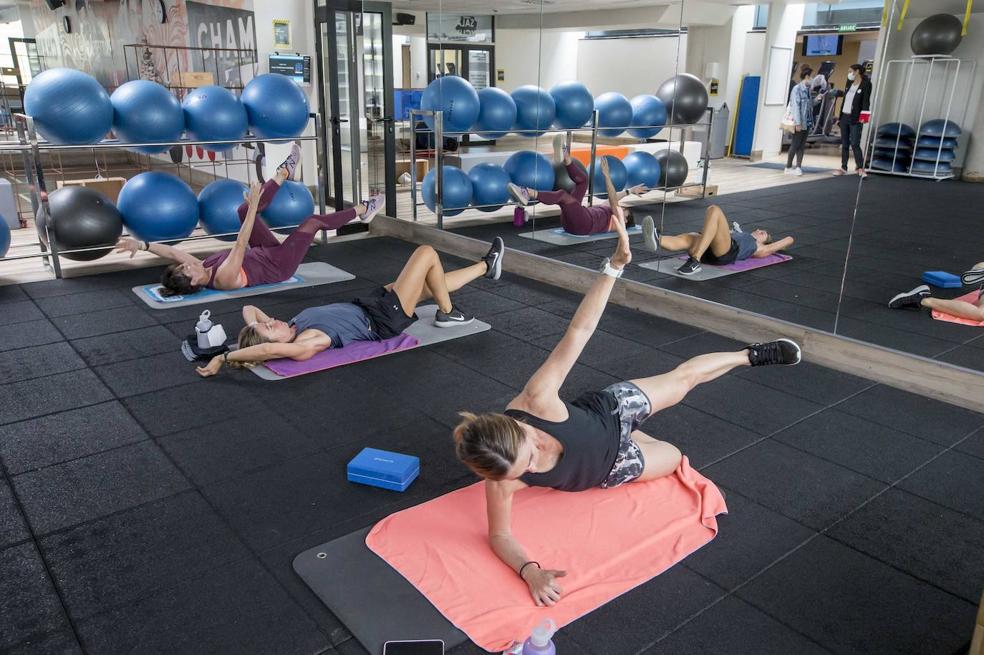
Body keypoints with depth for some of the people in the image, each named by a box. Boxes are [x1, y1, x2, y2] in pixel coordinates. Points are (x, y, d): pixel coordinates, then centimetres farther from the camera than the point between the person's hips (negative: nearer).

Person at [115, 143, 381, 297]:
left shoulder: (202, 270, -14)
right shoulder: (224, 277, -36)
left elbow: (172, 251, -12)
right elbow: (241, 244, -40)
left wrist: (142, 244, -26)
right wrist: (255, 204, -42)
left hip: (266, 253, 8)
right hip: (279, 265, -8)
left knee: (243, 211, 4)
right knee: (312, 221, -13)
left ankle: (283, 173, 18)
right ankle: (361, 211, 9)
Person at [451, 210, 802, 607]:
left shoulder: (537, 400, -42)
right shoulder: (502, 480, -38)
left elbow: (578, 332, -43)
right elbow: (499, 536, -23)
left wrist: (616, 264, -50)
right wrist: (530, 571, -43)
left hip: (610, 410, 0)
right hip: (608, 470, 1)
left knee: (683, 377, 22)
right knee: (674, 458, 22)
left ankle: (753, 355, 51)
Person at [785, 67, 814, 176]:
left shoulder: (807, 89, 13)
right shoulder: (797, 89, -10)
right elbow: (796, 106, -16)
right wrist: (798, 122, -20)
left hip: (807, 122, 7)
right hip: (800, 122, -7)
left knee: (802, 146, 5)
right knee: (795, 145, -2)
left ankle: (798, 166, 7)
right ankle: (788, 167, 7)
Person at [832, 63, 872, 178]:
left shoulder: (866, 84, -5)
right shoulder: (849, 84, 15)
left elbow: (866, 102, -11)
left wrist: (863, 116, -22)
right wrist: (839, 117, 14)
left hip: (855, 119, -7)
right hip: (844, 117, 7)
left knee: (854, 144, -14)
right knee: (844, 144, 8)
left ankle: (860, 168, -9)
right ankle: (843, 168, 14)